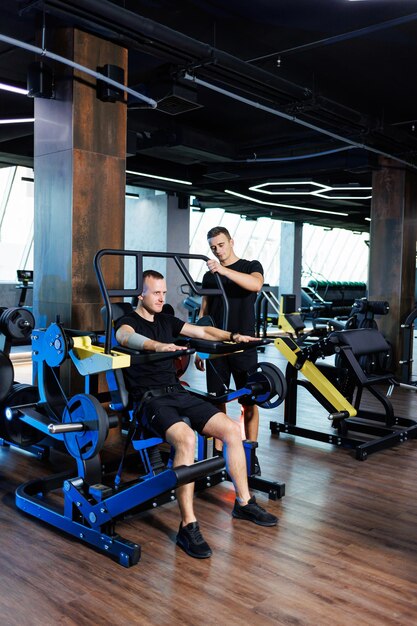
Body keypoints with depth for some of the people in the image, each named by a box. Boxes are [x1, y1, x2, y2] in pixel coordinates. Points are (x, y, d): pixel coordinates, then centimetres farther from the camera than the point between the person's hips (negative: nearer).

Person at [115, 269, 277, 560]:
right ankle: (188, 526, -27)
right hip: (150, 399, -7)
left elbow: (202, 331, 17)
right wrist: (157, 345, -49)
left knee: (232, 429, -8)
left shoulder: (166, 321, 19)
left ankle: (244, 503, 8)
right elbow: (126, 337, -27)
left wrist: (232, 336, -3)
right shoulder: (128, 322, -3)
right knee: (186, 439, -35)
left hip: (178, 393, 7)